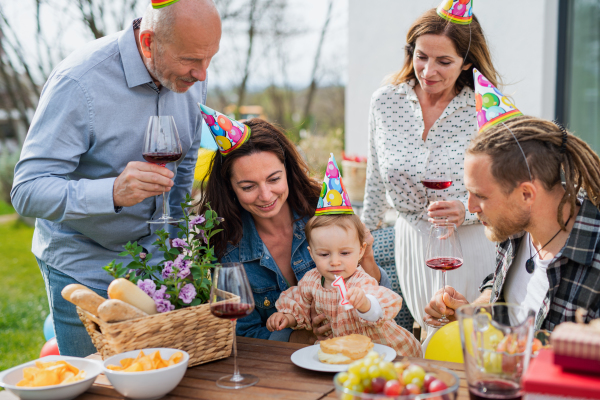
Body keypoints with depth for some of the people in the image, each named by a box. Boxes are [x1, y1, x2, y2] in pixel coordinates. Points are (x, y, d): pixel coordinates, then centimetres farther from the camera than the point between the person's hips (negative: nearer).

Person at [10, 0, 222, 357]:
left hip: (154, 257, 5)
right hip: (83, 265, -5)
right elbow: (27, 192, -30)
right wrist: (112, 192, -45)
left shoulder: (192, 76, -6)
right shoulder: (78, 82, -26)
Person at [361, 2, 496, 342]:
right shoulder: (385, 101, -2)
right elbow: (377, 178, 11)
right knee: (428, 331, 12)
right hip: (413, 242, 3)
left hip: (470, 242, -3)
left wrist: (467, 210, -24)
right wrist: (365, 236, 17)